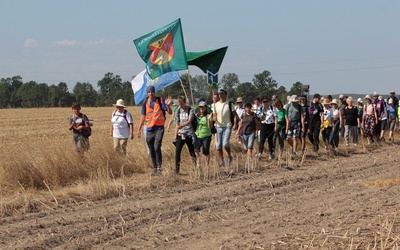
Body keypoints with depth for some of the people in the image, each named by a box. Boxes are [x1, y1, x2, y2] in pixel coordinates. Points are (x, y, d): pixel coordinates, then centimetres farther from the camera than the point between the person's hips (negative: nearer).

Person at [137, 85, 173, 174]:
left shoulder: (160, 100, -2)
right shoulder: (145, 102, 7)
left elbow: (170, 112, -6)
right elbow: (143, 117, 13)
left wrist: (168, 105, -27)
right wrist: (139, 129, 10)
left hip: (159, 128, -4)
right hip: (149, 129, 4)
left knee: (157, 147, -19)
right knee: (151, 150, 6)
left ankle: (159, 166, -9)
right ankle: (155, 168, 14)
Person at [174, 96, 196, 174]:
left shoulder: (190, 110, -4)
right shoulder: (178, 112, 10)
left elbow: (189, 121, -18)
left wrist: (182, 126, -35)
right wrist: (175, 136, 9)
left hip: (189, 134, -3)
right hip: (181, 134, 3)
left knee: (192, 152, 1)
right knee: (177, 151, -10)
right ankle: (177, 169, -7)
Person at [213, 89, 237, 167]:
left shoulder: (229, 104, -1)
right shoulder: (216, 104, 10)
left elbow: (234, 115, -1)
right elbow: (214, 115, 14)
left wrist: (235, 124, -14)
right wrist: (214, 118, -11)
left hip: (227, 126, -4)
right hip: (219, 126, 4)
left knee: (225, 144, -18)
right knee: (218, 146, 3)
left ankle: (230, 157, 7)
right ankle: (221, 161, 14)